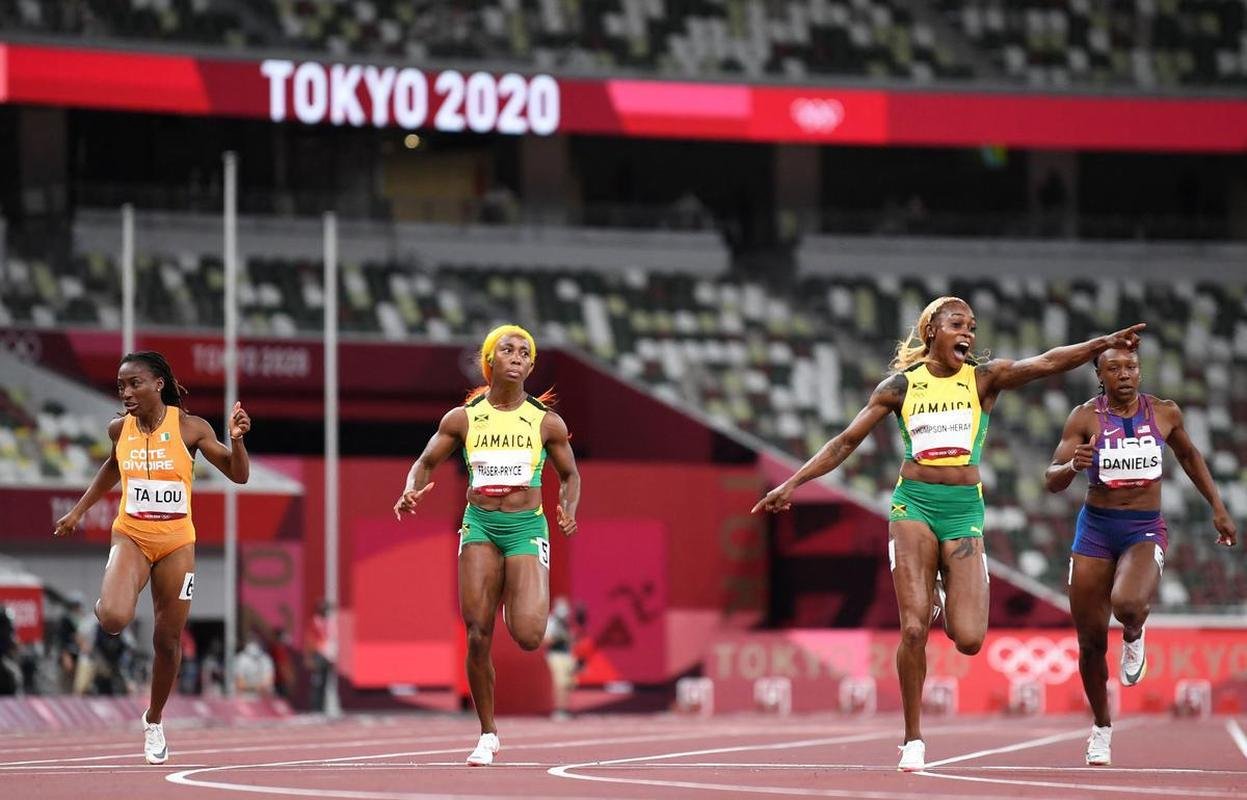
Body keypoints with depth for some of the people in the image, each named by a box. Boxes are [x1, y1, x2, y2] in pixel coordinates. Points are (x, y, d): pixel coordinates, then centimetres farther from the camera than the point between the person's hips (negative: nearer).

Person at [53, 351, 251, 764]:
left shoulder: (189, 428, -9)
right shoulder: (120, 429, -2)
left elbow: (238, 475, -6)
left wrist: (236, 439, -24)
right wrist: (79, 510, 23)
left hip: (176, 543, 0)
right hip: (131, 538, 0)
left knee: (168, 640, 7)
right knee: (113, 619, -27)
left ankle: (154, 722, 28)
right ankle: (105, 603, 12)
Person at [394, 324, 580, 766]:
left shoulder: (547, 422, 3)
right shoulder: (463, 419, 4)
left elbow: (569, 475, 14)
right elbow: (425, 463, 13)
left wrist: (569, 510, -6)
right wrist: (411, 491, -9)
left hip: (526, 526, -1)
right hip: (480, 525, 1)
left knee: (527, 635, -17)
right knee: (477, 634, -6)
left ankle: (533, 600, 23)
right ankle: (488, 735, 8)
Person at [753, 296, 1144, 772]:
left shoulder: (984, 379, 5)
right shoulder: (901, 386, 6)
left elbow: (1045, 363, -8)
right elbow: (847, 441, 10)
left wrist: (1103, 344, -22)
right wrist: (793, 483, 5)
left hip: (965, 509, 1)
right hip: (914, 505, -1)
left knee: (969, 640, -9)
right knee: (913, 629, -13)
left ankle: (941, 602, 28)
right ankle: (913, 741, 0)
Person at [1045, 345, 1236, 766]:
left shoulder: (1165, 413, 0)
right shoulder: (1085, 417, -6)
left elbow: (1189, 456, 19)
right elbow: (1052, 482, -10)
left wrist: (1218, 509, 19)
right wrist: (1073, 466, -32)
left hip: (1145, 531, -1)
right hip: (1095, 530, 1)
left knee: (1127, 604, -33)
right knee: (1091, 642, 4)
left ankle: (1133, 636, 6)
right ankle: (1102, 729, 28)